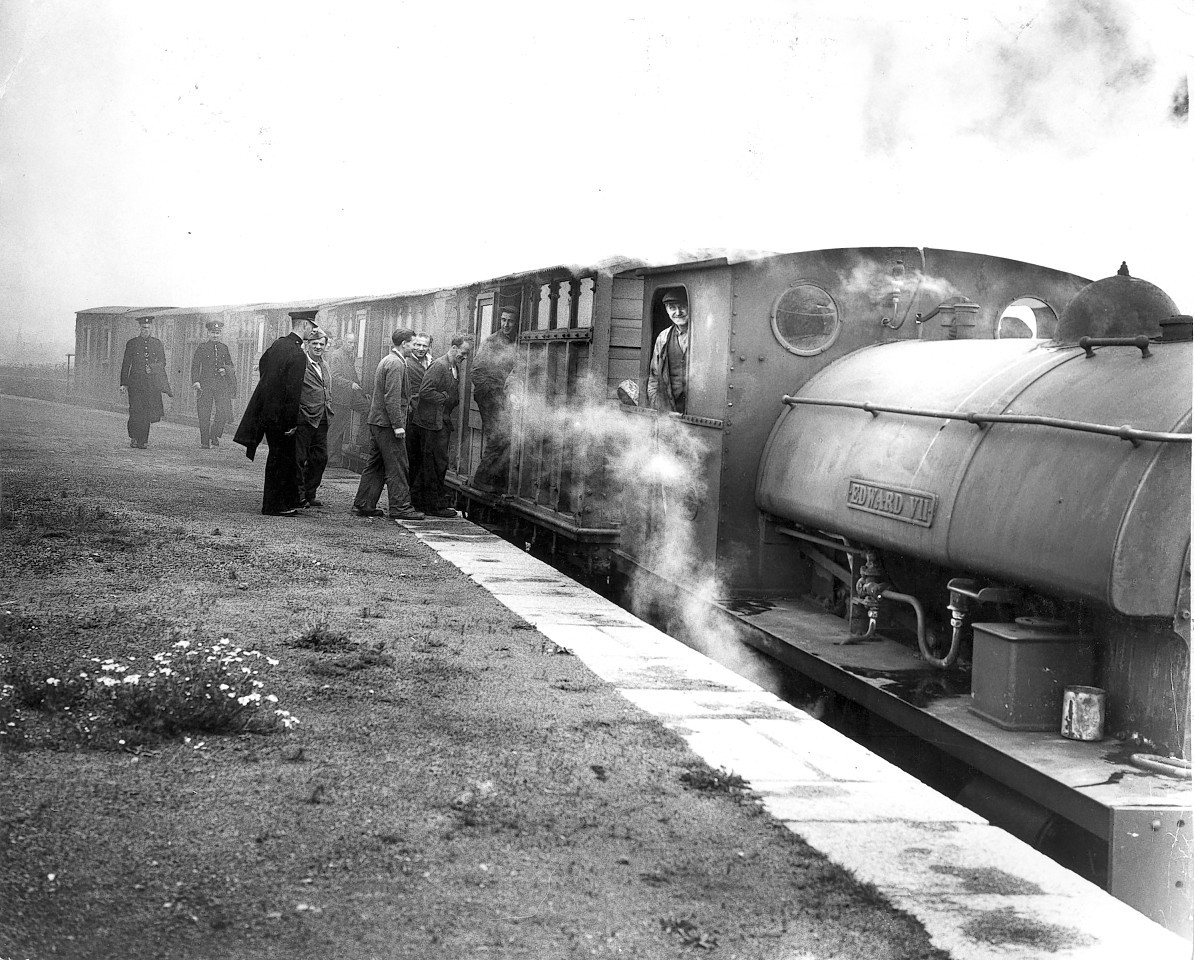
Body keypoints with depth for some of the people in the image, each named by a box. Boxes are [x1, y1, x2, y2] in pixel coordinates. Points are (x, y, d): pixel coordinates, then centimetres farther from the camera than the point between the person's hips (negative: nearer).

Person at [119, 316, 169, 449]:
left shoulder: (157, 343, 11)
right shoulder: (132, 343, 6)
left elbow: (162, 362, 17)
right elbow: (125, 364, 7)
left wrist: (153, 367, -2)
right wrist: (123, 383, 3)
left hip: (152, 383, 1)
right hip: (135, 382, -1)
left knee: (148, 412, -3)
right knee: (136, 412, -9)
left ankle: (142, 441, 5)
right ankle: (133, 437, 9)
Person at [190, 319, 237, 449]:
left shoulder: (224, 348, 10)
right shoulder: (202, 348, 2)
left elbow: (231, 366, 17)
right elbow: (195, 365, 1)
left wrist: (225, 370, -5)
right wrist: (195, 381, -11)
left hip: (221, 384, 2)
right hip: (205, 384, -2)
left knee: (224, 411, -10)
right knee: (204, 415, 0)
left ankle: (214, 435, 10)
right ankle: (205, 441, 9)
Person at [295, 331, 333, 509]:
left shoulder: (325, 366, 16)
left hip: (322, 419, 7)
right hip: (303, 419, -7)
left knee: (320, 457, 9)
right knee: (300, 458, -1)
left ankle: (311, 493, 20)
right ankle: (299, 494, 7)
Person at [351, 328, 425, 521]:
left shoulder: (386, 360, 17)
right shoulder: (396, 364, -15)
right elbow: (392, 397, -21)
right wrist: (398, 425, -21)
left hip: (377, 421, 10)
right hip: (388, 422, -10)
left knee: (374, 466, 12)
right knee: (396, 468, -5)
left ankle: (363, 505, 15)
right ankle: (400, 507, -3)